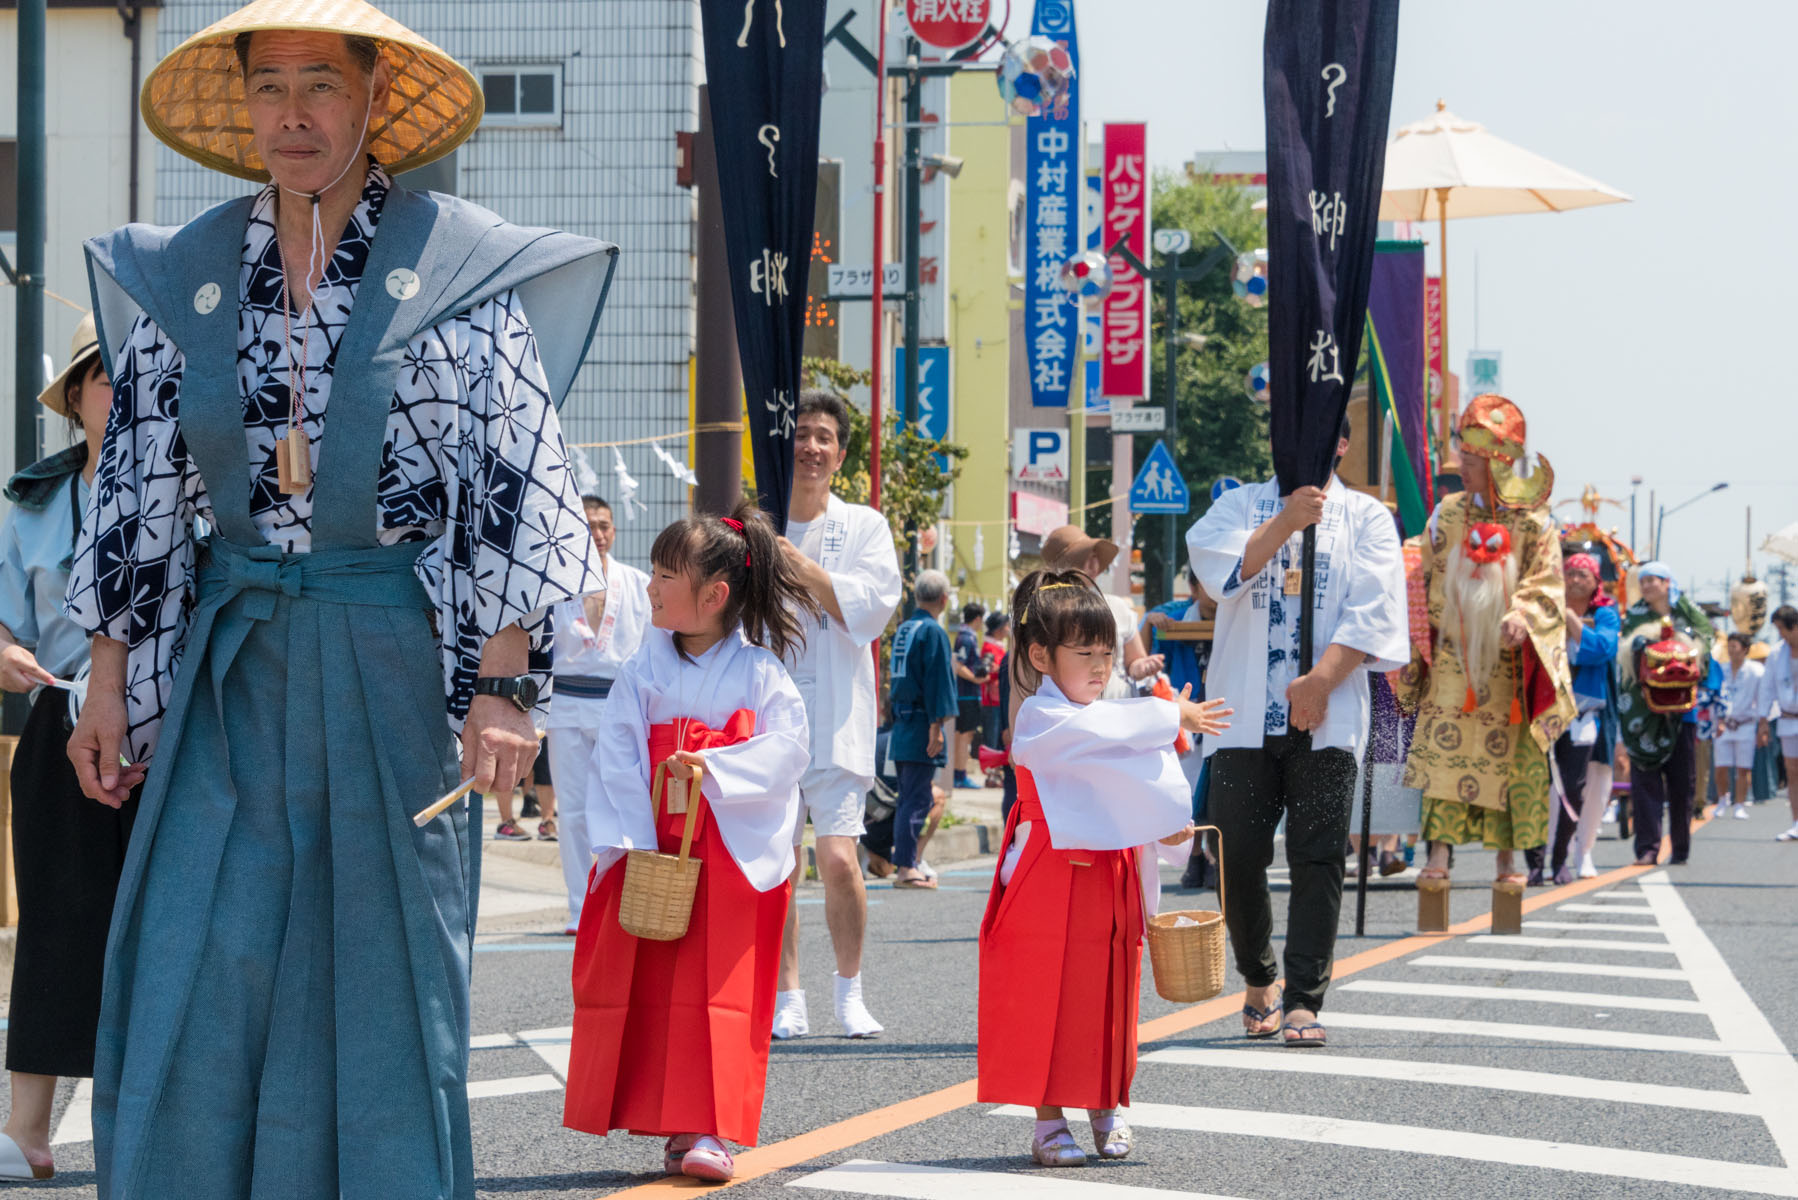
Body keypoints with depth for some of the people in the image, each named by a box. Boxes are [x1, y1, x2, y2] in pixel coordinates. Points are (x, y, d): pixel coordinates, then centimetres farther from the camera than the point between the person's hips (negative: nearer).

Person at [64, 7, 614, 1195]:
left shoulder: (456, 270, -3)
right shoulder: (186, 274, 7)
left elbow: (517, 487, -6)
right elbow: (139, 492, 11)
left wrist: (503, 685, -14)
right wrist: (111, 682, 6)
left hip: (394, 663, -3)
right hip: (232, 664, 3)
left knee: (383, 975, 1)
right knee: (195, 978, -3)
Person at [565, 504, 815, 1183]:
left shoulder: (757, 669, -1)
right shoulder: (646, 667, 5)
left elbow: (785, 746, -8)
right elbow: (617, 756, -1)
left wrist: (715, 766, -22)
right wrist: (632, 842, -12)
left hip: (732, 858, -3)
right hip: (649, 850, 3)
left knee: (717, 991, -7)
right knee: (641, 989, 1)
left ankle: (701, 1129, -6)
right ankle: (668, 1122, 9)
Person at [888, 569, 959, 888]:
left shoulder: (903, 629, 14)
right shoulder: (933, 632, -11)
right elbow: (937, 682, -16)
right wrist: (936, 726, -17)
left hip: (901, 724, 8)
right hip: (920, 724, -8)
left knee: (908, 798, 13)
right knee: (916, 800, -8)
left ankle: (908, 865, 16)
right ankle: (907, 868, -11)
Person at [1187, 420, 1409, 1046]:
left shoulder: (1366, 518, 10)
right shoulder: (1241, 505, 14)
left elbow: (1372, 611, -3)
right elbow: (1220, 572, -6)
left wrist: (1322, 679, -15)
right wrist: (1287, 521, -15)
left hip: (1325, 717, -1)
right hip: (1246, 714, 1)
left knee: (1318, 859, -7)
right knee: (1238, 855, 0)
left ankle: (1304, 1001, -5)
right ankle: (1258, 981, 20)